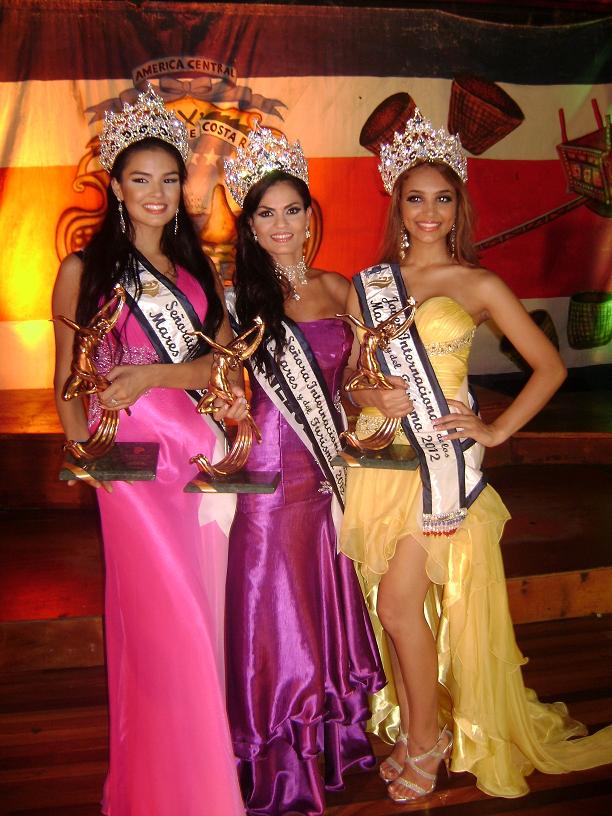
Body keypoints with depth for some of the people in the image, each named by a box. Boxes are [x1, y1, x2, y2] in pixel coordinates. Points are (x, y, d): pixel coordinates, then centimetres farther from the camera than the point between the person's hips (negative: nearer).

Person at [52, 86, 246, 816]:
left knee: (201, 612, 9)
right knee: (165, 615, -2)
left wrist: (153, 375, -12)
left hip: (201, 450, 4)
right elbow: (66, 379, 4)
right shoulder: (85, 271, 3)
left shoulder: (197, 270, 15)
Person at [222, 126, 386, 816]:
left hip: (333, 467, 4)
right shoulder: (237, 296, -4)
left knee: (330, 597, 14)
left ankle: (335, 730, 35)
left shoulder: (339, 288, 7)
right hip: (272, 468, -3)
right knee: (276, 606, 7)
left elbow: (352, 378, 13)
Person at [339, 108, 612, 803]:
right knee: (391, 604, 8)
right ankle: (409, 730, 26)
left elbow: (549, 366, 3)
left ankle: (428, 737, 15)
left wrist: (497, 429, -4)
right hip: (377, 459, 4)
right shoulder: (366, 286, 10)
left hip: (440, 459, -3)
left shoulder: (478, 286, 2)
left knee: (400, 600, -8)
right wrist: (371, 398, -7)